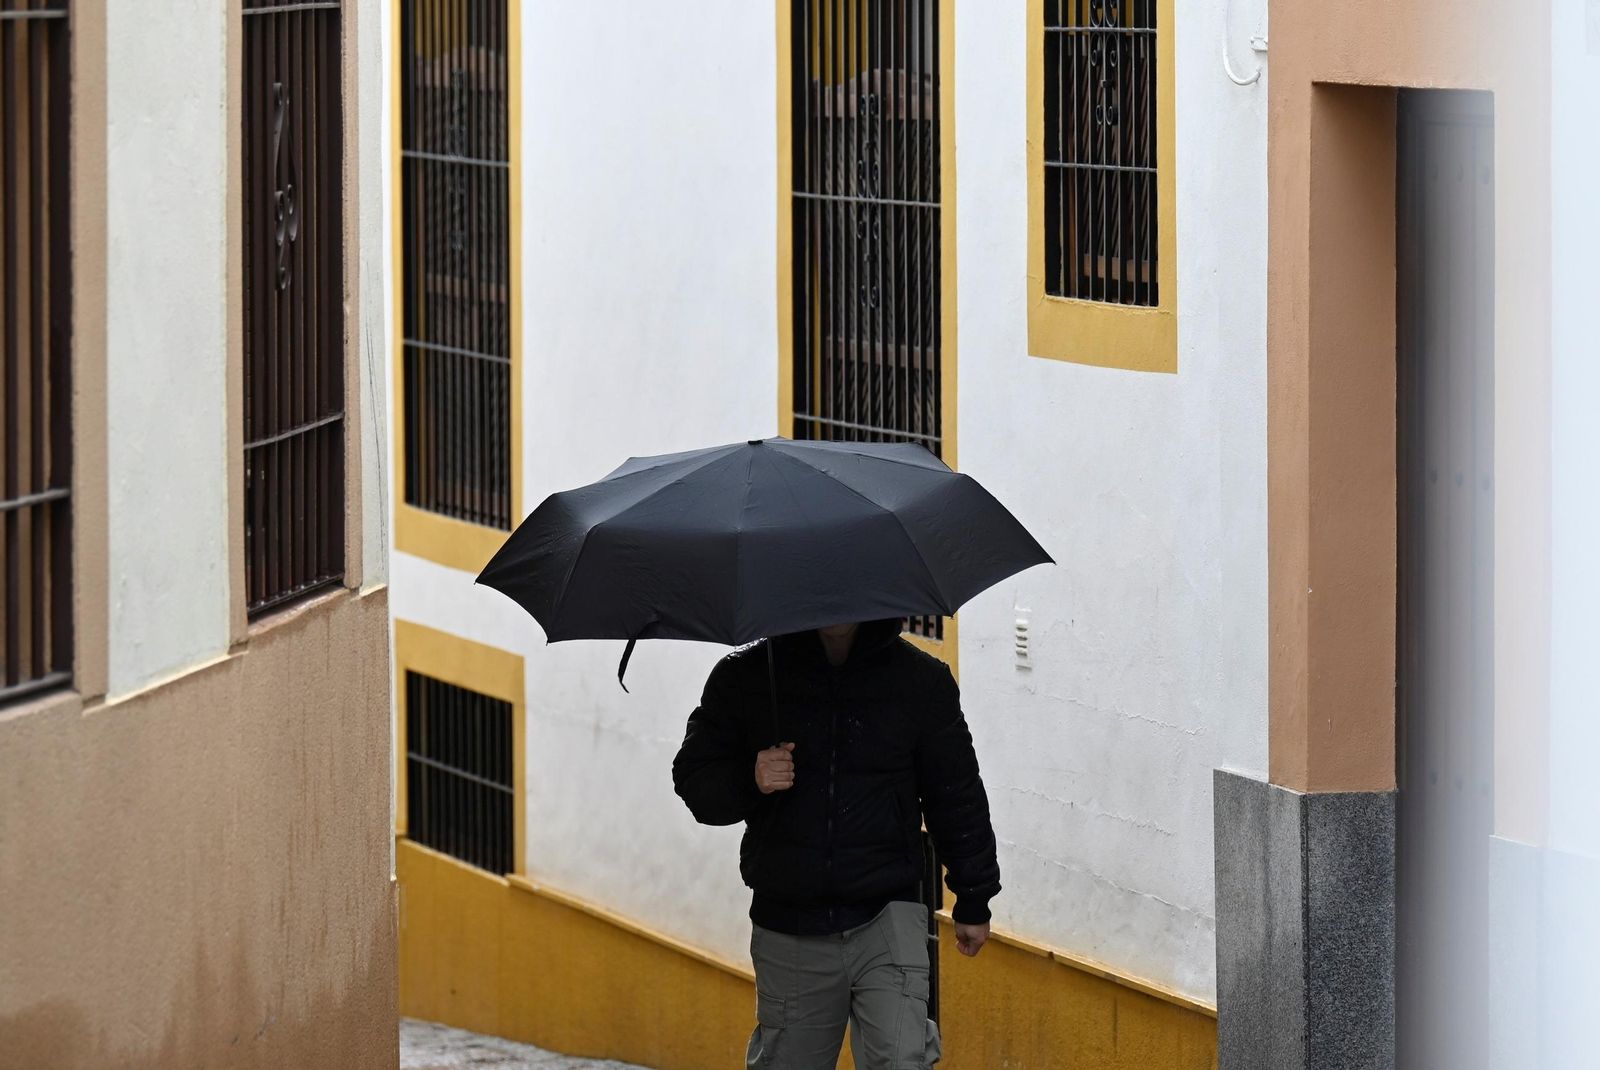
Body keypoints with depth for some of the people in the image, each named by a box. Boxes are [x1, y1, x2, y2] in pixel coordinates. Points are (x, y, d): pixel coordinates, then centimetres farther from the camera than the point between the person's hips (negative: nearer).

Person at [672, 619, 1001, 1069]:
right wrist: (749, 781, -16)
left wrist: (973, 900, 16)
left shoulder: (921, 680, 4)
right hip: (788, 927, 1)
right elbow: (693, 776, 6)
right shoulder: (744, 678, 3)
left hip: (887, 919, -1)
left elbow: (957, 796, 12)